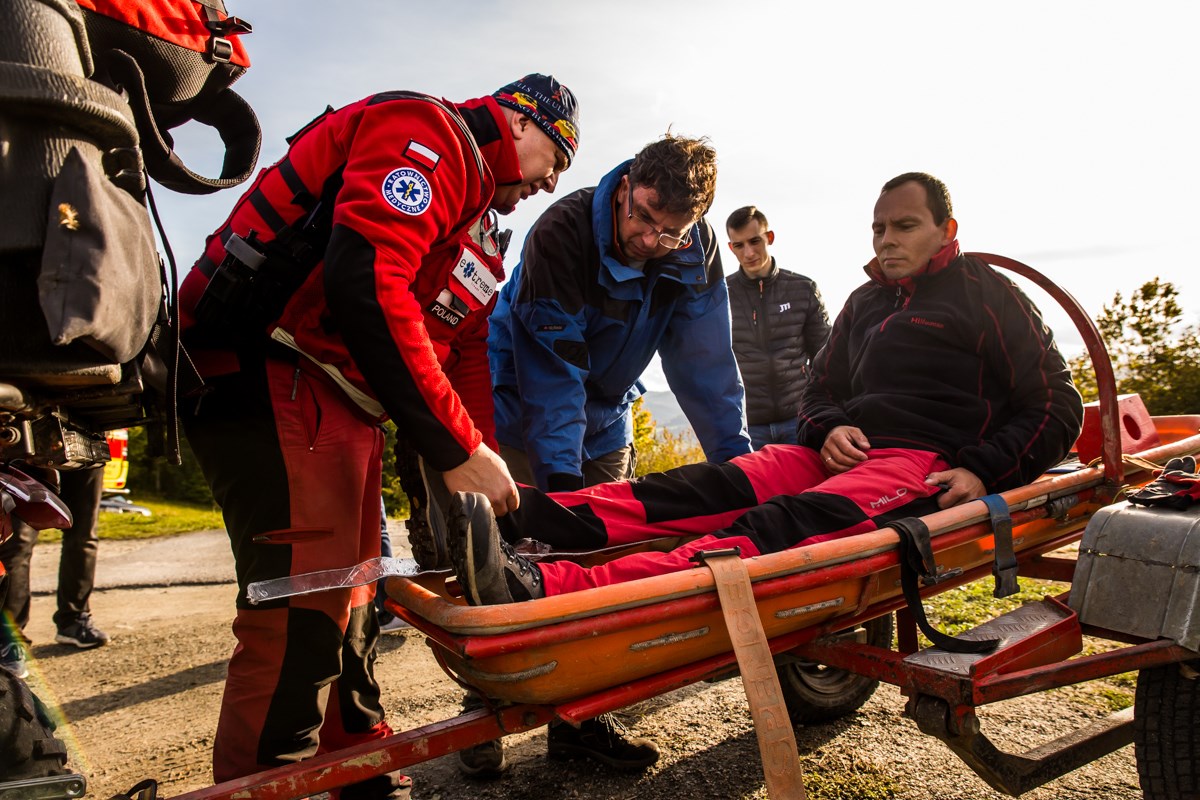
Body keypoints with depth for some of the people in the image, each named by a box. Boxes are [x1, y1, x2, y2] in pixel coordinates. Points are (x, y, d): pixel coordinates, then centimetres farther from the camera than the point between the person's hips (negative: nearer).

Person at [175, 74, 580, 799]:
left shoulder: (482, 233, 23)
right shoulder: (428, 131, -9)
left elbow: (466, 352, 19)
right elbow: (364, 282, -25)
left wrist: (488, 474, 10)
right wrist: (458, 446, -24)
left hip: (347, 407, 11)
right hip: (272, 380, -11)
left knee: (348, 604, 17)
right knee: (303, 613, -12)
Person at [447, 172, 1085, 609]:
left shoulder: (985, 293, 8)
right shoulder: (865, 302, 24)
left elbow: (1056, 405, 4)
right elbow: (821, 388, 26)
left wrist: (983, 473, -12)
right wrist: (829, 429, 1)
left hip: (927, 464, -6)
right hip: (846, 452, 7)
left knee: (780, 528, -35)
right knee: (710, 488, -20)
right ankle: (509, 513, -38)